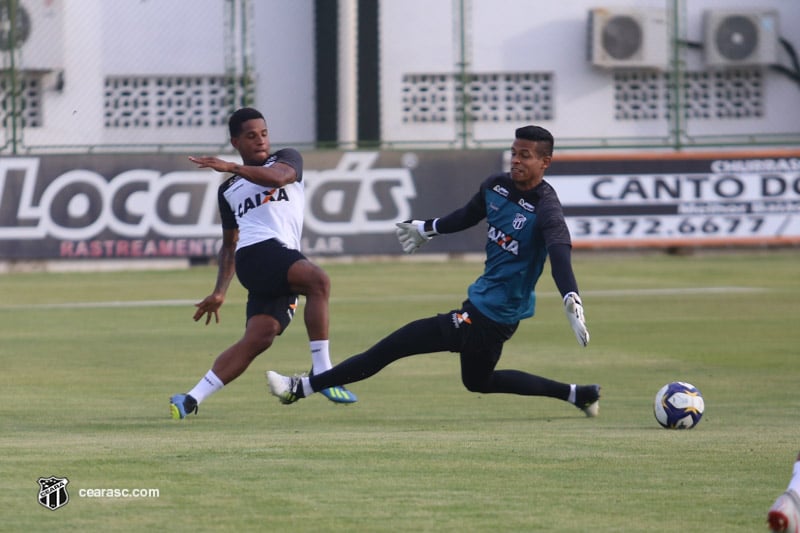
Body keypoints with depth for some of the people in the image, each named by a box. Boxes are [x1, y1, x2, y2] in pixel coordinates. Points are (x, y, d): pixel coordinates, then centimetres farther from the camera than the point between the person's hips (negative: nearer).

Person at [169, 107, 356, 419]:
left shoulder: (287, 159, 20)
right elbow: (229, 245, 30)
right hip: (256, 252, -1)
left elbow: (279, 176, -7)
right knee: (318, 280, -31)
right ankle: (321, 373, -33)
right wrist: (219, 292, 21)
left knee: (260, 337, -15)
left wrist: (232, 168, -16)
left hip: (282, 259, 2)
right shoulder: (228, 191, 25)